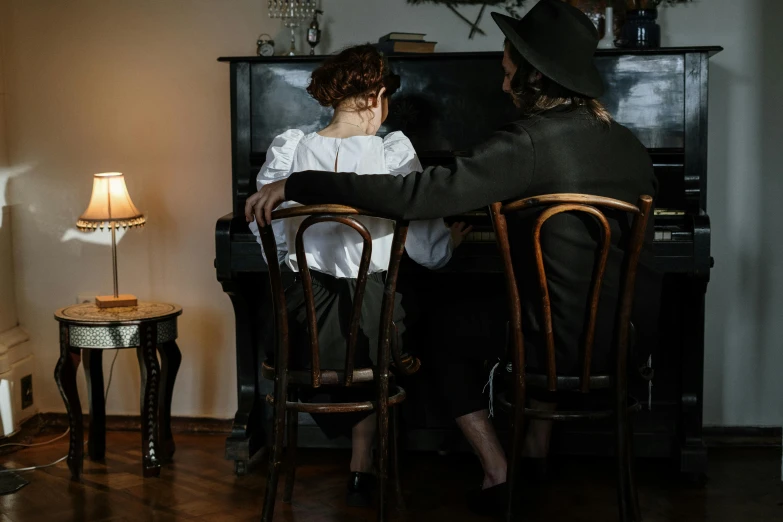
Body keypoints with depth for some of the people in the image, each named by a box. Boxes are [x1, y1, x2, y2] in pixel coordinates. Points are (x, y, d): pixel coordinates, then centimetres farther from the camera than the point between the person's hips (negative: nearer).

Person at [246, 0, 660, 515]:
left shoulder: (531, 143, -20)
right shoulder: (631, 145, 4)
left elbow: (415, 195, -27)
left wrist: (295, 184, -22)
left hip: (567, 347, -7)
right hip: (633, 341, 7)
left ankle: (497, 474, 21)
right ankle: (537, 450, 39)